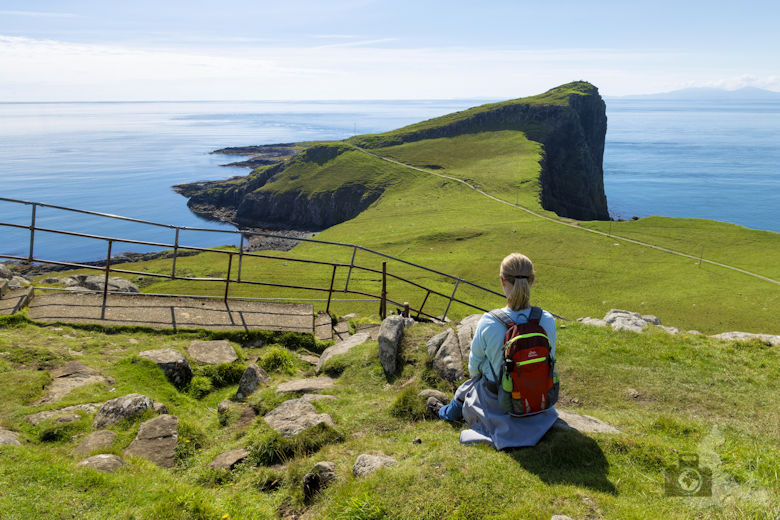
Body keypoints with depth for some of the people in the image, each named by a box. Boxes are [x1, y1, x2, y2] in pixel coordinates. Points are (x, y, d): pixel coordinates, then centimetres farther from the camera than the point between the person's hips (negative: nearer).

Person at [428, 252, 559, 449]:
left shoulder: (489, 323, -26)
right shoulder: (547, 321, -18)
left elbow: (474, 367, -9)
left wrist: (476, 375, 15)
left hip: (498, 401, -2)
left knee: (469, 386, 32)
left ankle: (446, 412, 63)